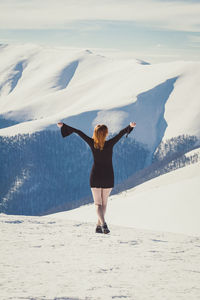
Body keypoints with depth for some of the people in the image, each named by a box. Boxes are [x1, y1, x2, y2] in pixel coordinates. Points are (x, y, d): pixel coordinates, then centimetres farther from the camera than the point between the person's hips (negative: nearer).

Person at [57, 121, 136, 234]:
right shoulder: (110, 144, -14)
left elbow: (79, 132, -4)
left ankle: (103, 224, -21)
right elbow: (121, 133, -22)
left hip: (95, 176, 0)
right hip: (108, 177, 0)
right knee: (104, 202, 16)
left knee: (98, 203, 1)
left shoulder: (92, 143, -10)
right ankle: (99, 225, 17)